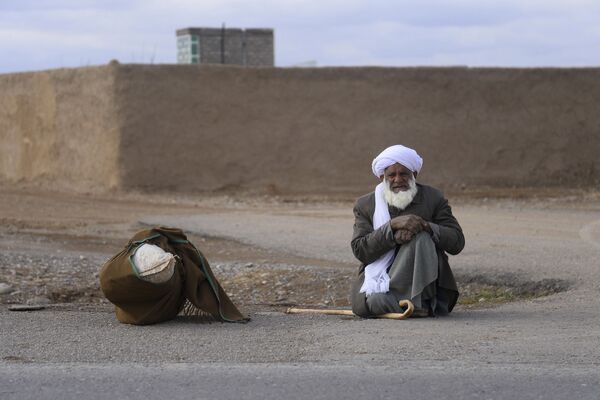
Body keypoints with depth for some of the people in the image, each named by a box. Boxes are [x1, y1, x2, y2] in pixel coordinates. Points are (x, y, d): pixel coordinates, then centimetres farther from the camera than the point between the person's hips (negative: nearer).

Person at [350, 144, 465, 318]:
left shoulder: (433, 198, 6)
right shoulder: (365, 205, 7)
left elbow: (457, 242, -3)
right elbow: (360, 251, -7)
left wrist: (425, 225, -20)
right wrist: (393, 225, -21)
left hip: (420, 282, 0)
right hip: (378, 276, 0)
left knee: (420, 236, -28)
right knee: (367, 302, -34)